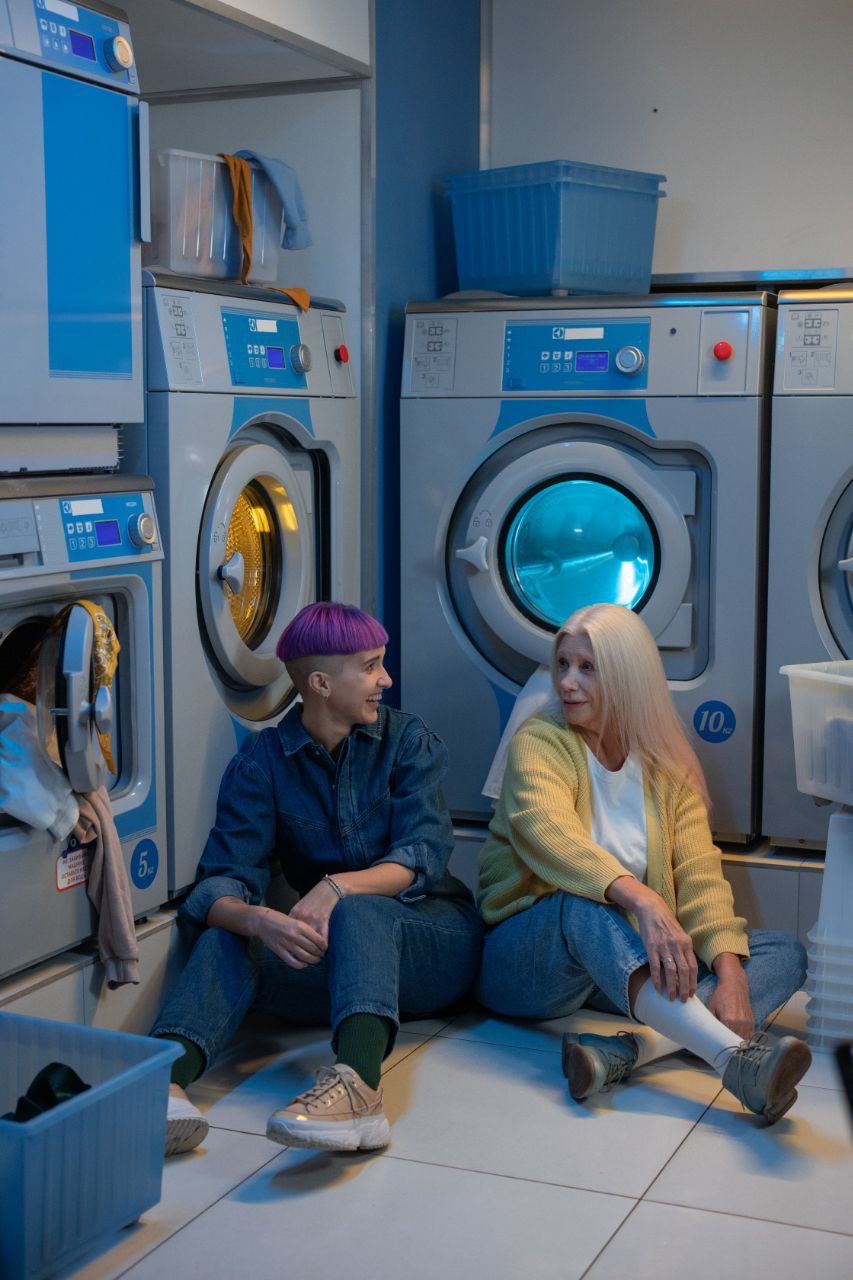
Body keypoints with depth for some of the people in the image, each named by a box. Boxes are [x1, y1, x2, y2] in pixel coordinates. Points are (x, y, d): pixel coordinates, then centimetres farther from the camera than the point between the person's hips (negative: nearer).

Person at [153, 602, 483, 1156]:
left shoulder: (408, 741, 0)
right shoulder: (263, 762, 0)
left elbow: (423, 859, -12)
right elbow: (222, 883, -11)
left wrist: (338, 888, -31)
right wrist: (259, 919, -35)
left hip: (434, 937, -2)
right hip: (326, 958, 2)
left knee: (358, 912, -35)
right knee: (226, 941, -25)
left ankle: (359, 1086, -60)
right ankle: (165, 1080, -49)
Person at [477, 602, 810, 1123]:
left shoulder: (668, 767, 7)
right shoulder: (540, 743, -6)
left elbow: (700, 874, -4)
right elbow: (548, 835, -27)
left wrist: (731, 973, -20)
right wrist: (642, 900, -43)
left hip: (634, 961, 5)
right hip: (525, 956, -5)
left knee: (785, 953, -11)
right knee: (583, 901, -37)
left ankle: (628, 1049, -38)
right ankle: (738, 1059, -53)